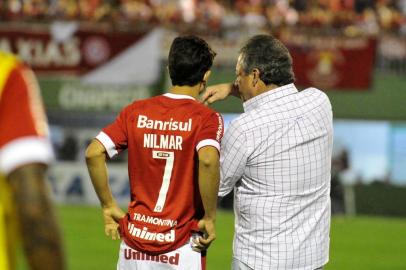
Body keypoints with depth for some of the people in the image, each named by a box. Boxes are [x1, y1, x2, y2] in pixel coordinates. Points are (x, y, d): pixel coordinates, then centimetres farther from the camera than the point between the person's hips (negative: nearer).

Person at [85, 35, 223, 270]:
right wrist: (209, 218, -14)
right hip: (181, 247, -3)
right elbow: (208, 160, -26)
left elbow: (94, 153, -3)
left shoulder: (136, 111, 5)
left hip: (135, 243, 4)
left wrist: (109, 206, 6)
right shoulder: (206, 117, -7)